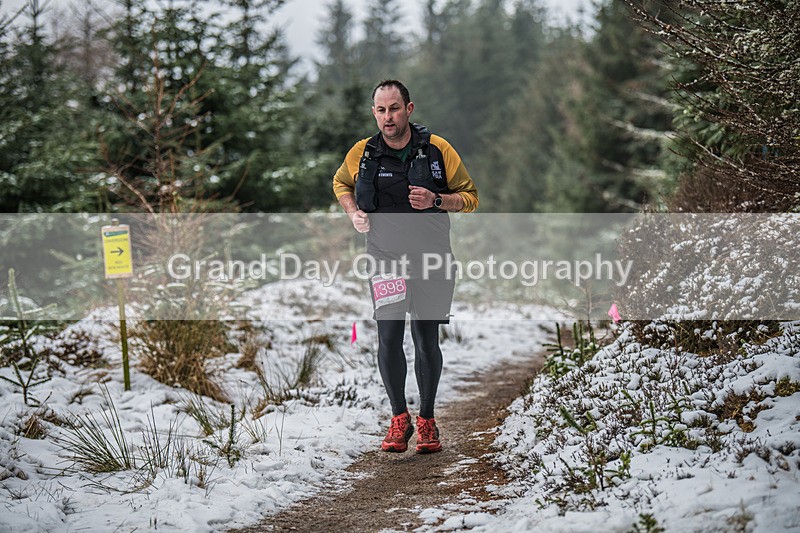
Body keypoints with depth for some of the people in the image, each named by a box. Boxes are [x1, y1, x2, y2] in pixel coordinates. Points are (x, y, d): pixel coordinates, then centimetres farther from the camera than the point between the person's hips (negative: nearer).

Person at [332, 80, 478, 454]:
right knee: (389, 336, -10)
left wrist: (436, 200, -15)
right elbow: (341, 184, 23)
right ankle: (399, 419, 7)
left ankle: (426, 421, 19)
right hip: (385, 256, 1)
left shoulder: (437, 149, -4)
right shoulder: (362, 153, 1)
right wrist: (353, 213, 3)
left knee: (426, 340, 4)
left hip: (431, 257, 0)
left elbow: (469, 197, 4)